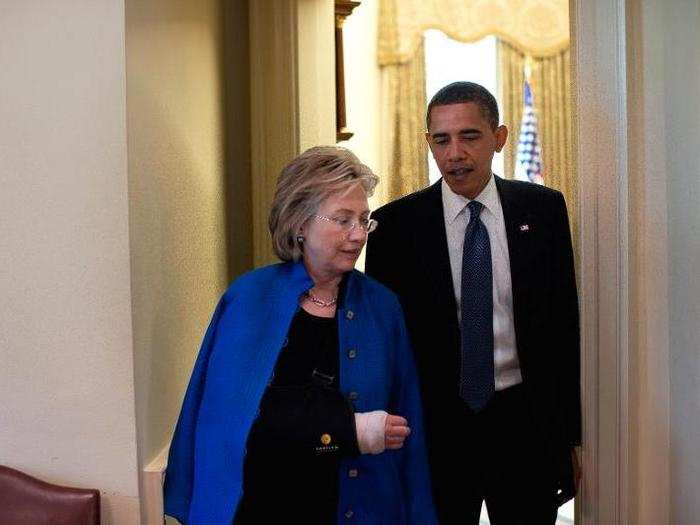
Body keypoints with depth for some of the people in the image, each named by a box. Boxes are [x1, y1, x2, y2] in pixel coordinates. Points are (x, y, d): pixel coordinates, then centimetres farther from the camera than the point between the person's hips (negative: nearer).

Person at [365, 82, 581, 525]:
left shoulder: (543, 209, 1)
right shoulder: (396, 224, -4)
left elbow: (563, 323, 5)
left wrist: (568, 434, 6)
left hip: (526, 423, 1)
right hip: (436, 426, -1)